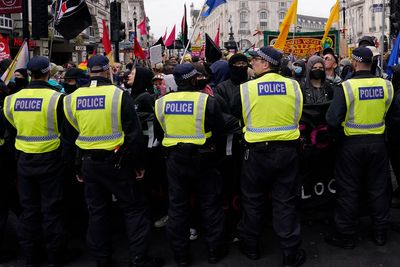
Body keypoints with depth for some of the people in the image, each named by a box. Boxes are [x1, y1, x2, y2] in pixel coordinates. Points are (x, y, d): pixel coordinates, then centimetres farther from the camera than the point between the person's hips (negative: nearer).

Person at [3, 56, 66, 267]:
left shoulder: (13, 99, -1)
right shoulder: (55, 98, -15)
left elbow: (11, 131, 10)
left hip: (24, 160, 4)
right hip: (49, 160, -4)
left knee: (28, 210, 14)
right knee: (51, 210, 6)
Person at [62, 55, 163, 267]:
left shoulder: (72, 99, 1)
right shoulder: (119, 95, -12)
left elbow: (68, 137, 8)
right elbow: (134, 133, -12)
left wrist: (74, 166, 18)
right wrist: (138, 164, -3)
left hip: (89, 163, 5)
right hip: (116, 161, -4)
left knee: (97, 211, 15)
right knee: (134, 209, 7)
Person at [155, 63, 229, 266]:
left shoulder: (161, 103, -2)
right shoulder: (206, 100, -14)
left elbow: (159, 134, 8)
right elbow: (219, 129, -6)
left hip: (174, 159, 3)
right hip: (202, 158, -3)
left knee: (177, 206, 12)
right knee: (210, 204, 11)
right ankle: (215, 249, 21)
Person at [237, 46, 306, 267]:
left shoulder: (246, 88, -10)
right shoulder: (293, 86, -5)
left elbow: (241, 119, 2)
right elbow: (297, 117, 7)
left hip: (257, 151, -1)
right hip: (287, 150, 2)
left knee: (253, 200, 15)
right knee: (286, 202, 9)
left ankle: (250, 246, 29)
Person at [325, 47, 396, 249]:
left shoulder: (347, 86, -17)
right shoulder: (386, 86, -6)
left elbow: (332, 119, -18)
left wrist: (342, 129, 2)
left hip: (351, 143, -3)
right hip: (378, 142, 4)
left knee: (348, 190, 8)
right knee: (378, 188, 16)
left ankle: (345, 236, 17)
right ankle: (380, 233, 29)